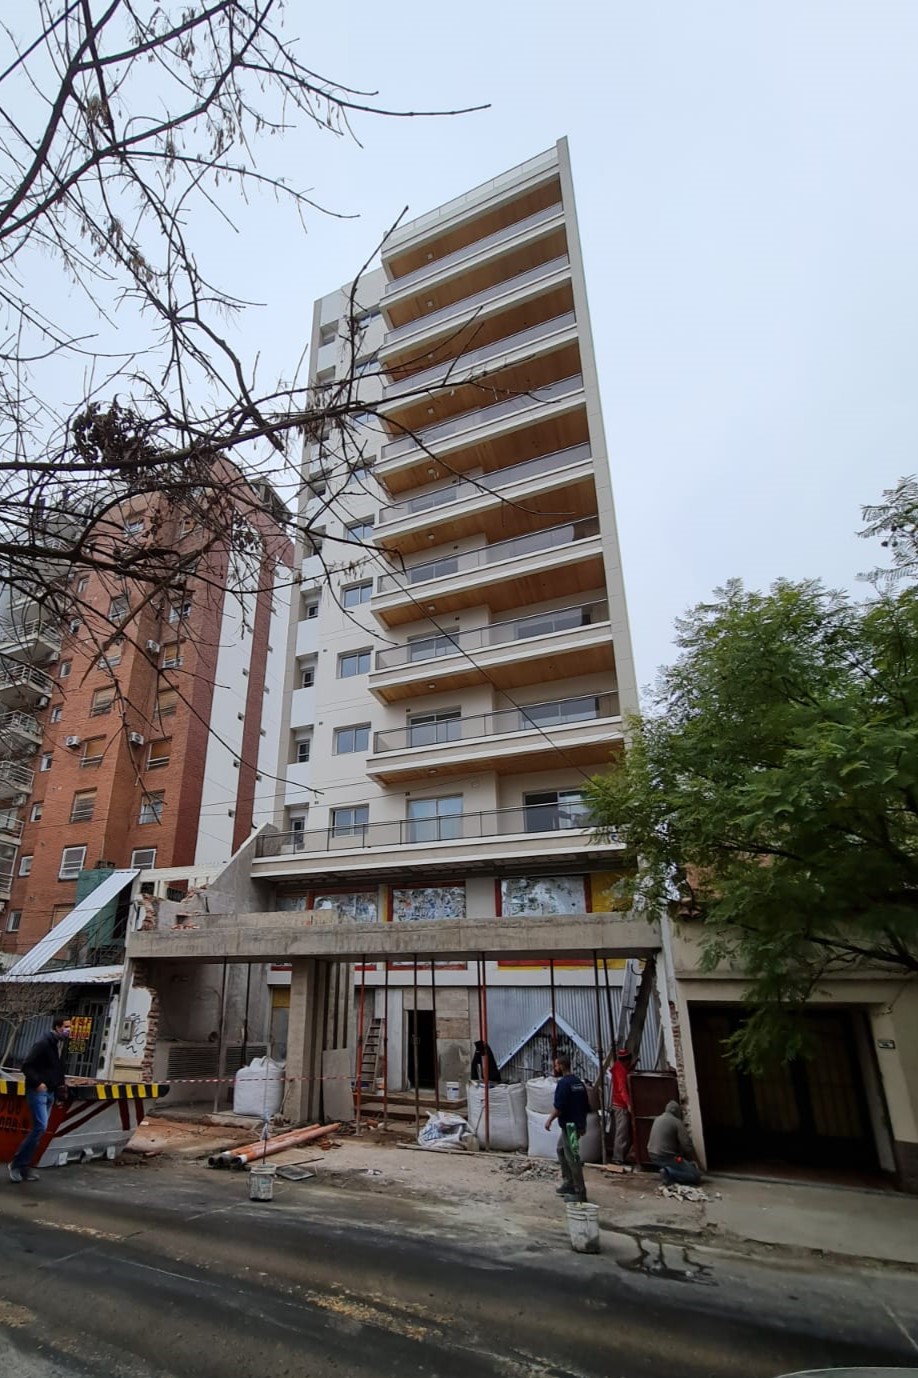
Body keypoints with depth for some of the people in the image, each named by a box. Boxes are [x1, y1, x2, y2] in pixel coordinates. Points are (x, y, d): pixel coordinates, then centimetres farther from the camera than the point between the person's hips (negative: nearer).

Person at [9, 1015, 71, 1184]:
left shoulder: (61, 1044, 8)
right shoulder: (43, 1043, -17)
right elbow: (26, 1065, -18)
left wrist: (61, 1081, 7)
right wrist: (37, 1083, -21)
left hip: (50, 1092, 8)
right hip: (38, 1091, -8)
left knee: (39, 1128, 9)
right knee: (40, 1127, -13)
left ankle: (24, 1165, 17)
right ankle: (17, 1164, 0)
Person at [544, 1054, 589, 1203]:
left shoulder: (563, 1083, -17)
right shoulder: (579, 1082, 10)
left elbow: (559, 1107, -21)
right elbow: (586, 1106, 16)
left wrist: (549, 1120, -8)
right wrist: (583, 1123, 24)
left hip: (569, 1125, -10)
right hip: (578, 1124, 10)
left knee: (572, 1158, -2)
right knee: (561, 1150, 21)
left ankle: (580, 1192, 3)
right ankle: (568, 1184, 25)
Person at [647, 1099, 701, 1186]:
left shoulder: (658, 1119, 14)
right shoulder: (677, 1122, -10)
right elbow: (686, 1145, -13)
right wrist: (690, 1160, 6)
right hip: (666, 1157, -8)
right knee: (696, 1176, 0)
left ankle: (668, 1170, 4)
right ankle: (669, 1172, -12)